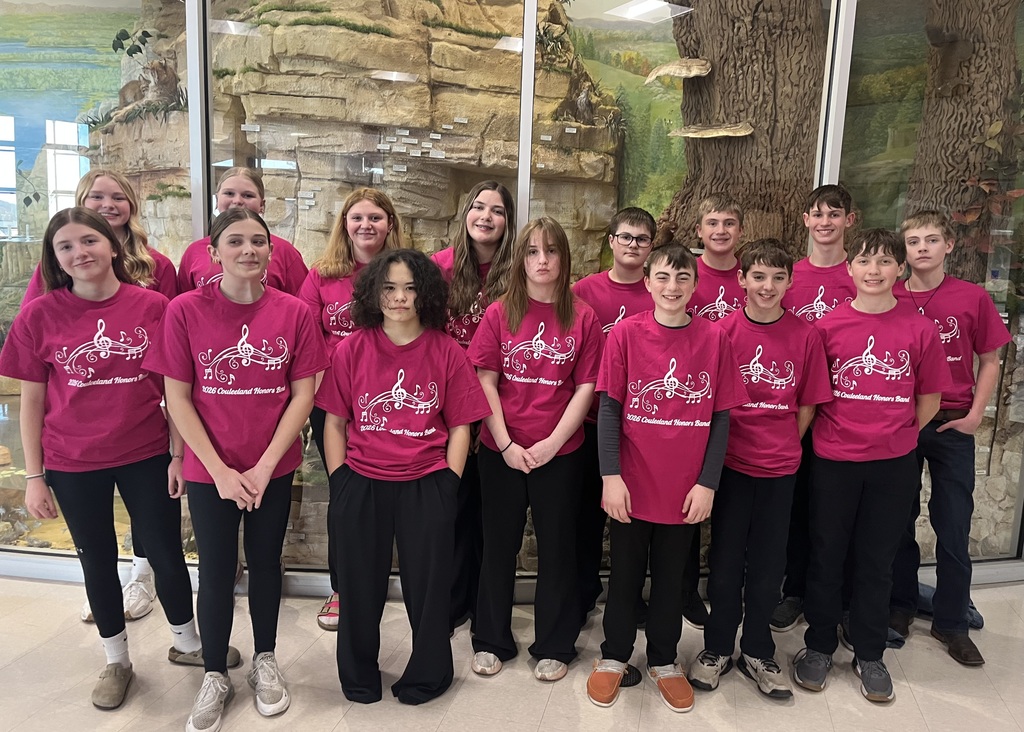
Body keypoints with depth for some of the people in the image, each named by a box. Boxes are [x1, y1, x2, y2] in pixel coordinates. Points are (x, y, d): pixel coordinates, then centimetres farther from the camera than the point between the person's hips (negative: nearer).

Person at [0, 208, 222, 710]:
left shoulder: (153, 307, -7)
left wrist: (178, 454, -3)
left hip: (147, 457, -1)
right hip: (73, 466, 1)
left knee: (167, 554, 10)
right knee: (97, 562, 16)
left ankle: (187, 643, 36)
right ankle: (116, 660, 38)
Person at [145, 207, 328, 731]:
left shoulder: (294, 313, -6)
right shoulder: (185, 311, -8)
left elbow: (303, 394, -5)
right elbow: (177, 398, -7)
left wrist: (264, 466, -11)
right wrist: (219, 470, -11)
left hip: (274, 468, 1)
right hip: (209, 469, -1)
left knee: (265, 562, 15)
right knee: (215, 571, 10)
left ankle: (264, 661, 36)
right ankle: (215, 676, 31)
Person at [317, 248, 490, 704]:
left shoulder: (447, 352, -2)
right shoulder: (352, 349, -1)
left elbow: (460, 425, 1)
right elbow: (335, 421, 4)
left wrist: (449, 485, -4)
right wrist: (339, 482, -1)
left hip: (426, 485, -1)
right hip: (361, 484, 1)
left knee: (427, 585, 11)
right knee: (359, 588, 16)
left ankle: (427, 675, 36)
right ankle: (358, 678, 39)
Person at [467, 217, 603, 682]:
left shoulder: (582, 318, -1)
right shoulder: (499, 314, 0)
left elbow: (586, 388, -3)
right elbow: (484, 382, -3)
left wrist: (552, 442, -12)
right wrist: (506, 444, -10)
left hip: (559, 452, 0)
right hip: (501, 452, 1)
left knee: (557, 548, 10)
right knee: (498, 545, 13)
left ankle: (554, 647, 28)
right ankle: (491, 642, 30)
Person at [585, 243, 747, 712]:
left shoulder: (713, 339, -3)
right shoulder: (625, 334, -6)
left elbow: (721, 417, -1)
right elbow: (608, 408, -6)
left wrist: (707, 483, -5)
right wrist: (611, 476, -12)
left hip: (686, 489, 1)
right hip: (632, 484, -1)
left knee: (670, 576, 17)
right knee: (625, 574, 15)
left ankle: (663, 661, 37)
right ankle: (614, 656, 36)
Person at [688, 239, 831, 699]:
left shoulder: (805, 335, -1)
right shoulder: (724, 330, -5)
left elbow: (807, 406, 5)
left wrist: (784, 445, 1)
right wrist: (720, 449, -4)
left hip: (779, 467, 2)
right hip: (731, 462, -1)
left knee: (768, 563, 12)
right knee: (725, 560, 10)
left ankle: (757, 653, 31)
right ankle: (717, 648, 28)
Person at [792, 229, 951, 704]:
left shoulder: (920, 329, -2)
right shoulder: (828, 326, -4)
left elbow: (929, 398, 5)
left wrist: (895, 433, 1)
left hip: (893, 464, 1)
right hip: (834, 460, 0)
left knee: (877, 559, 13)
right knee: (826, 556, 11)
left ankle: (869, 655, 30)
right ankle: (819, 647, 29)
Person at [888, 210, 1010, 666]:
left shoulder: (973, 298, -3)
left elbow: (990, 361, 4)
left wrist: (974, 415, -5)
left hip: (952, 426, 0)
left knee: (954, 527, 5)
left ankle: (951, 622, 21)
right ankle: (900, 607, 28)